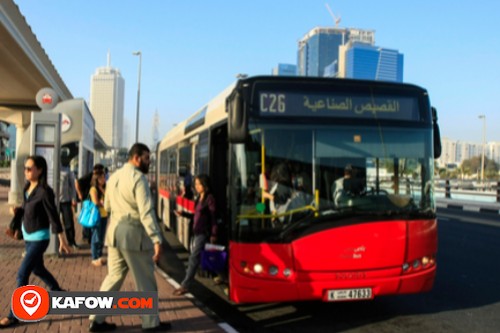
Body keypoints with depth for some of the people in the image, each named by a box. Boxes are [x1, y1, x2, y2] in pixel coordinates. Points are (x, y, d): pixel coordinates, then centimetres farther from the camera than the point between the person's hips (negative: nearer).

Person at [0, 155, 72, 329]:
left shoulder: (45, 191, -21)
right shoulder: (28, 187, 1)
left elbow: (53, 217, -18)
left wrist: (63, 241, -14)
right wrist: (17, 209, -5)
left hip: (39, 238, -8)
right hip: (28, 236, 9)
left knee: (22, 275, -8)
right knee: (38, 269, 23)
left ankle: (14, 315, 2)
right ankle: (58, 292, 46)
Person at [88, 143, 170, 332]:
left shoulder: (114, 177, 13)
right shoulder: (138, 177, -14)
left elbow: (107, 206, 24)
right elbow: (146, 211, -23)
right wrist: (156, 239, -25)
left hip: (114, 231, 8)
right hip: (134, 234, -8)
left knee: (114, 276, 15)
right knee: (145, 281, 4)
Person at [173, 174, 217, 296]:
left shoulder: (210, 198, -11)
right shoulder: (199, 198, 13)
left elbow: (213, 217, -13)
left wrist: (213, 235, -15)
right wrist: (182, 214, 13)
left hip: (203, 233, -9)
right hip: (196, 231, 9)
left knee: (194, 259, -7)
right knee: (194, 259, 13)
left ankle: (185, 286, -5)